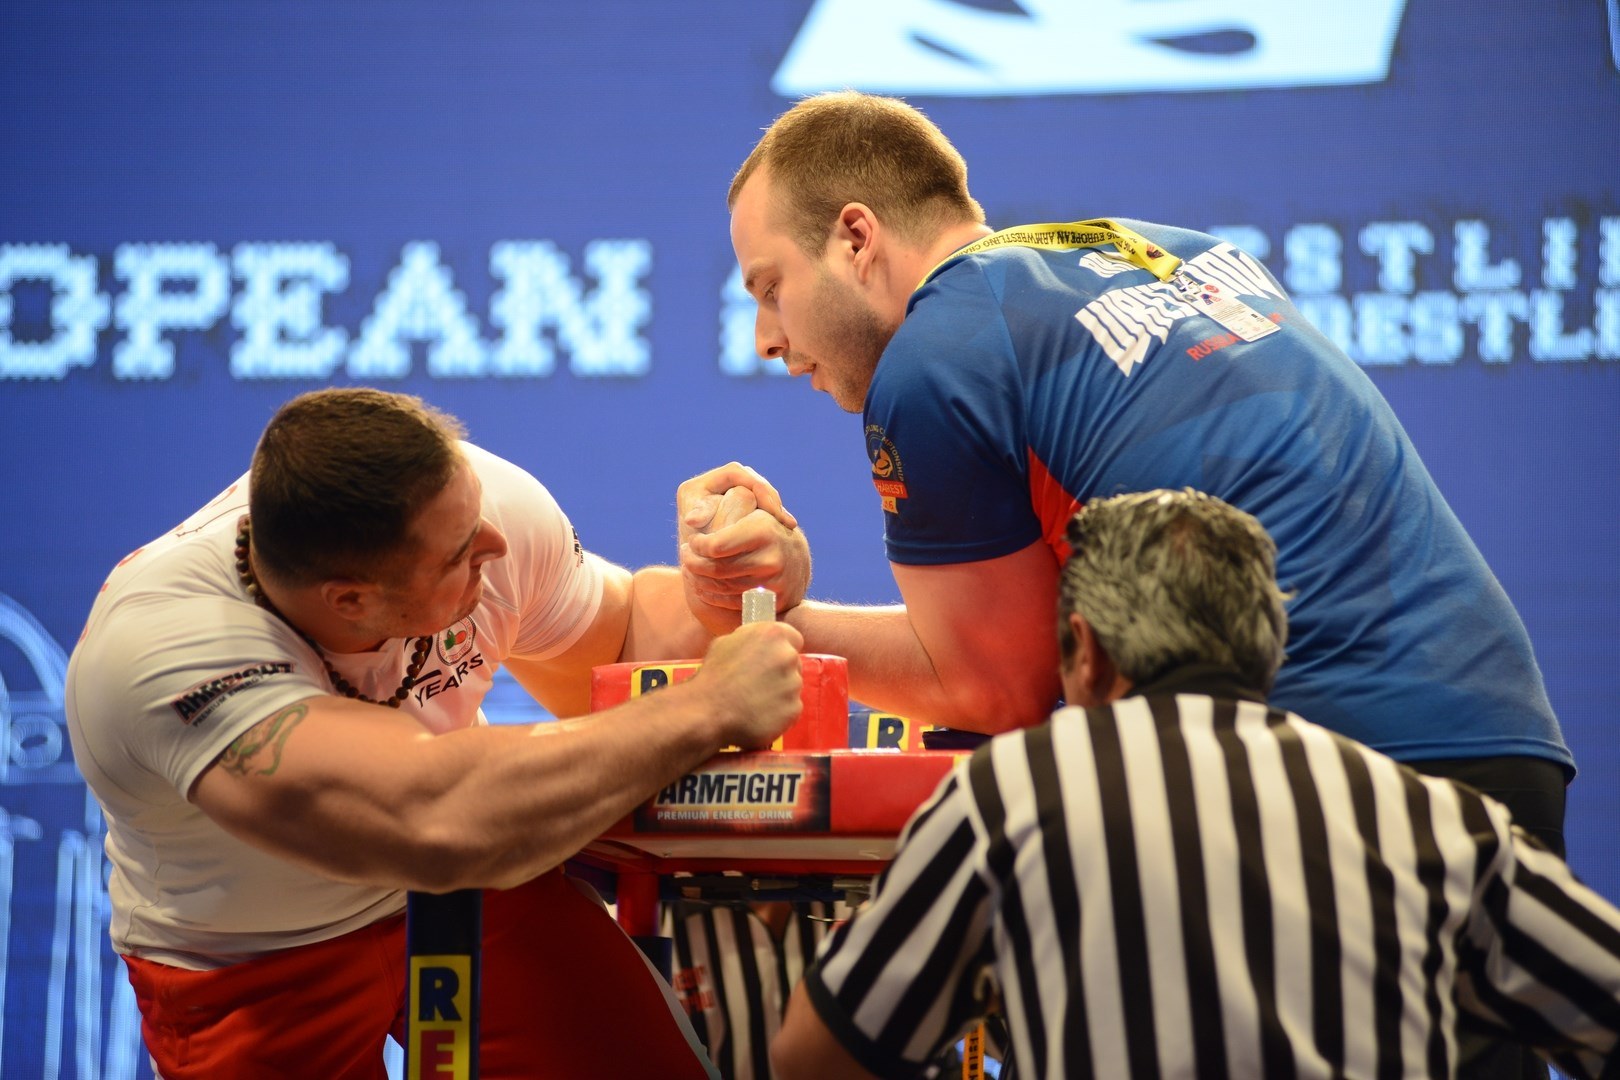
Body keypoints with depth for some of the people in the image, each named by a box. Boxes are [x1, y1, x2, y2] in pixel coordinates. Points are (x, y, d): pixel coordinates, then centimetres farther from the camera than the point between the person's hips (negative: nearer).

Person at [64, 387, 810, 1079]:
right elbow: (436, 821, -50)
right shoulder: (159, 645, -38)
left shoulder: (482, 497, -20)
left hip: (471, 885, 4)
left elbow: (617, 640, 1)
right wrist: (711, 709, -42)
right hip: (261, 971, -3)